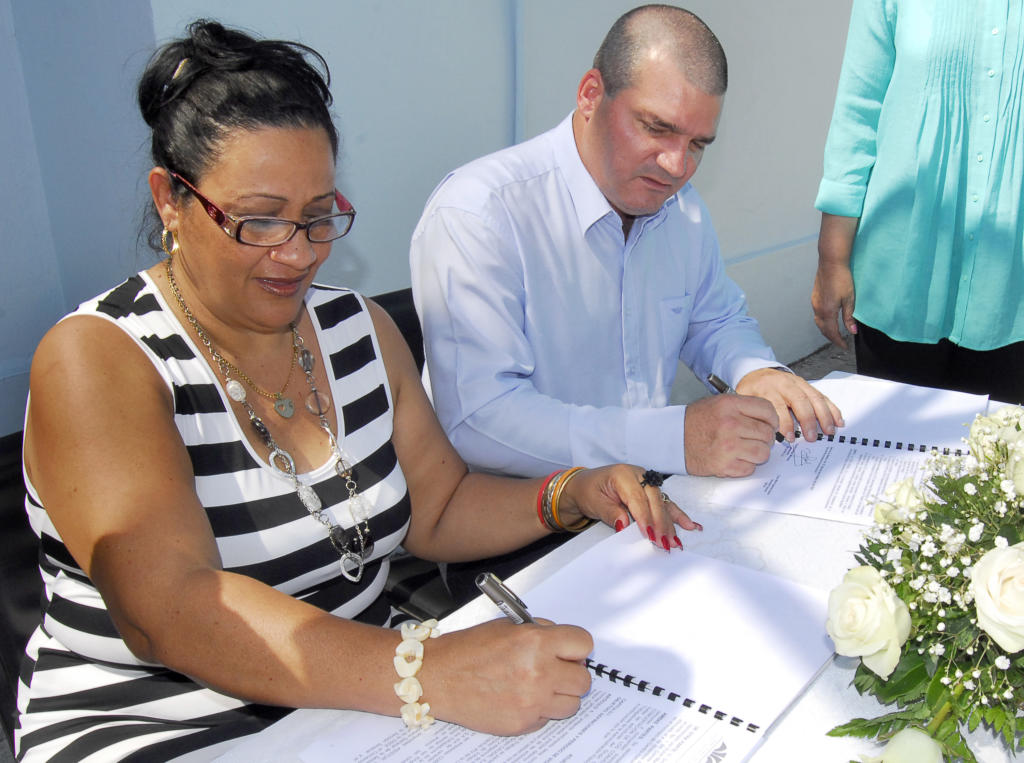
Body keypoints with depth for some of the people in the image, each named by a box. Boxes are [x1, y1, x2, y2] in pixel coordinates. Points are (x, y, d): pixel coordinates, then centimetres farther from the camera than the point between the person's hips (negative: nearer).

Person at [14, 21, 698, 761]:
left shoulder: (359, 326, 5)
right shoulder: (94, 360, -14)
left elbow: (438, 507, 10)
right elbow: (168, 610, -27)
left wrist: (571, 497, -8)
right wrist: (430, 675, -37)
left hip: (362, 695, 5)